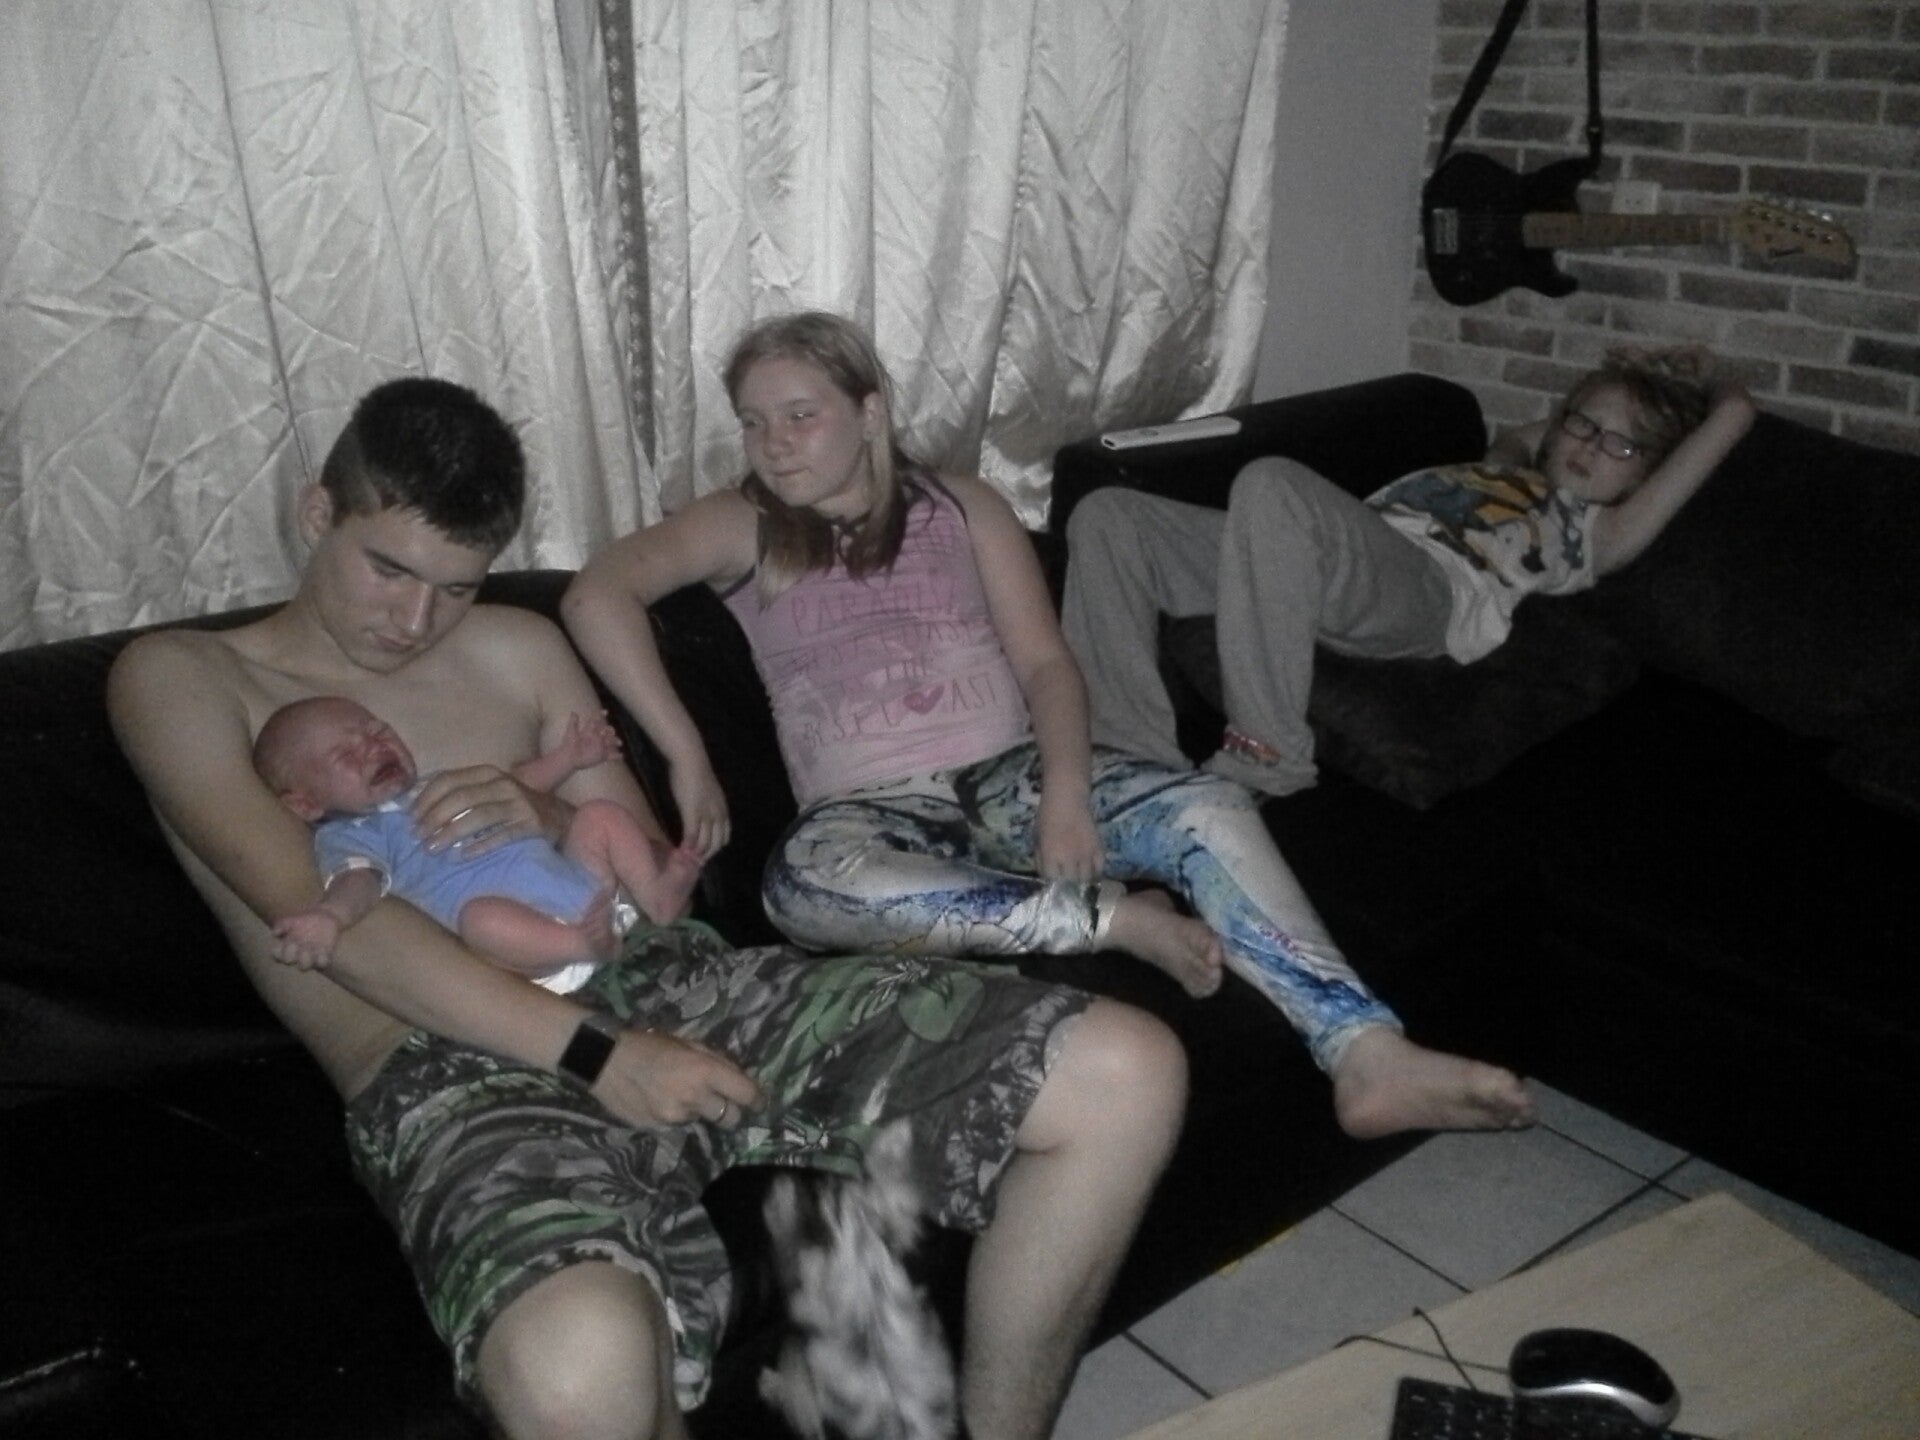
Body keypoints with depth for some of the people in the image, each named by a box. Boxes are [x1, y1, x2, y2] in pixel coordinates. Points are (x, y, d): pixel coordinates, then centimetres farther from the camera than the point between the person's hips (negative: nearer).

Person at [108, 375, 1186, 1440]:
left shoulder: (519, 648, 22)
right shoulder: (178, 678, 10)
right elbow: (309, 903, -7)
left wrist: (552, 819, -1)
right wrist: (590, 1051, -16)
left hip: (673, 981, 5)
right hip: (459, 1063, -4)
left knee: (1130, 1072, -13)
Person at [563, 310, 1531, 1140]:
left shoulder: (963, 508, 11)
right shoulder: (747, 528, 6)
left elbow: (1045, 663, 1)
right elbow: (596, 593, -12)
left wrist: (1064, 789, -18)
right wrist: (686, 755, -22)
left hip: (1012, 775, 2)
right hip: (871, 811, -2)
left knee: (1209, 809, -25)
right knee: (804, 881, -38)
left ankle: (1367, 1059, -31)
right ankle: (1112, 919, -31)